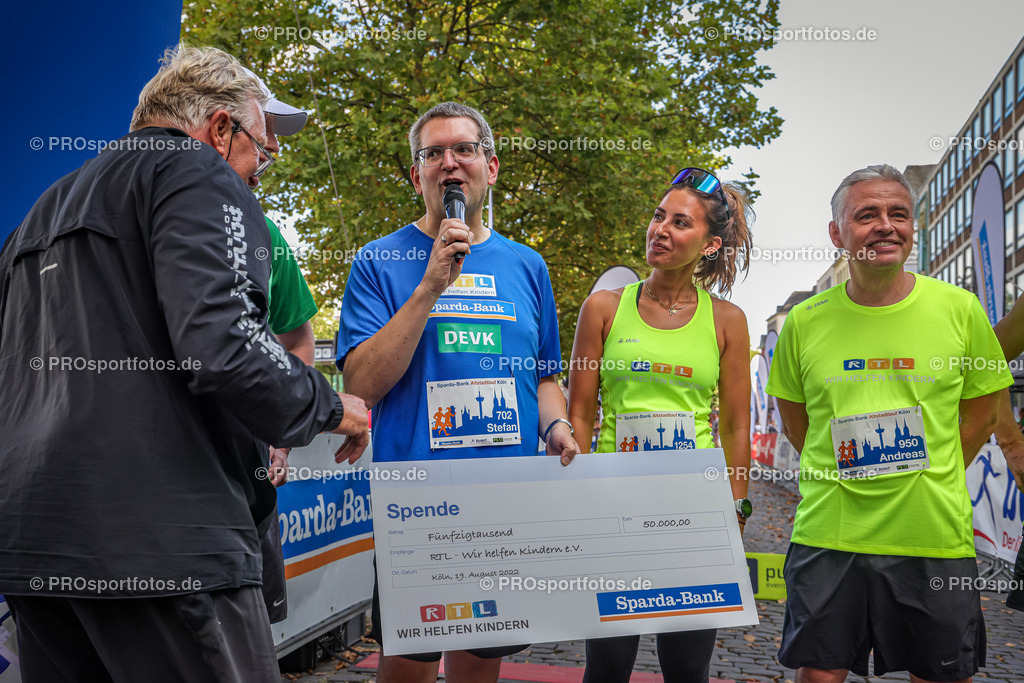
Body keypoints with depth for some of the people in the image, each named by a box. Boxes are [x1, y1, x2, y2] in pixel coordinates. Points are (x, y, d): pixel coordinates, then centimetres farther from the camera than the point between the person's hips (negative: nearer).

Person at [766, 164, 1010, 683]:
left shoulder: (959, 309, -2)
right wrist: (841, 482, 8)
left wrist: (929, 482, 6)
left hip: (937, 537, 0)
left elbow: (982, 412, 8)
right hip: (827, 536, 0)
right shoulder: (805, 322, 0)